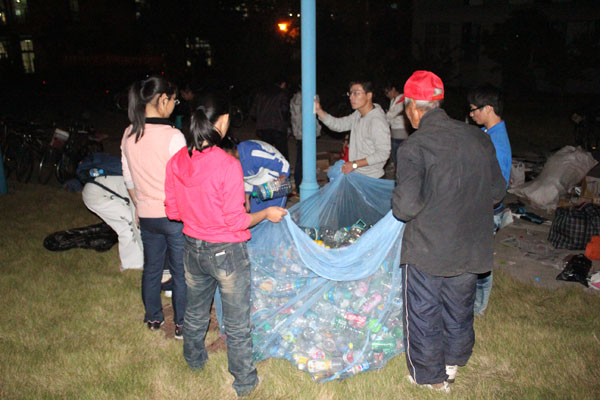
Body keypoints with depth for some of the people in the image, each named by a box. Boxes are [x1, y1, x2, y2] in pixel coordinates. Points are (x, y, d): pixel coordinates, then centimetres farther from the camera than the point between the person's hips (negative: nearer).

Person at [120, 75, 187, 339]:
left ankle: (153, 318, 38)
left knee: (151, 267, 21)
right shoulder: (172, 136, -20)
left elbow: (129, 179, 9)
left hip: (147, 215, 6)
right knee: (181, 271, 9)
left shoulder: (129, 134, 0)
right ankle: (182, 325, 21)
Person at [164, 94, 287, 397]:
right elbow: (236, 222, -21)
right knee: (237, 324, 12)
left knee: (195, 312, 28)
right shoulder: (227, 164, -25)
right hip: (226, 252, -6)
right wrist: (267, 213, -5)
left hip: (193, 248, 6)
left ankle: (194, 360, 53)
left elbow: (173, 211, 2)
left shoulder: (177, 161, -7)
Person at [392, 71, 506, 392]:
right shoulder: (478, 138, -3)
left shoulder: (414, 146, -20)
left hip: (427, 249, -5)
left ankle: (431, 377, 32)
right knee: (459, 308, 25)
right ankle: (454, 362, 47)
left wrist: (397, 208, -4)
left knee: (423, 315, 15)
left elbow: (407, 204, -26)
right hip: (471, 247, 6)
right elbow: (497, 189, 6)